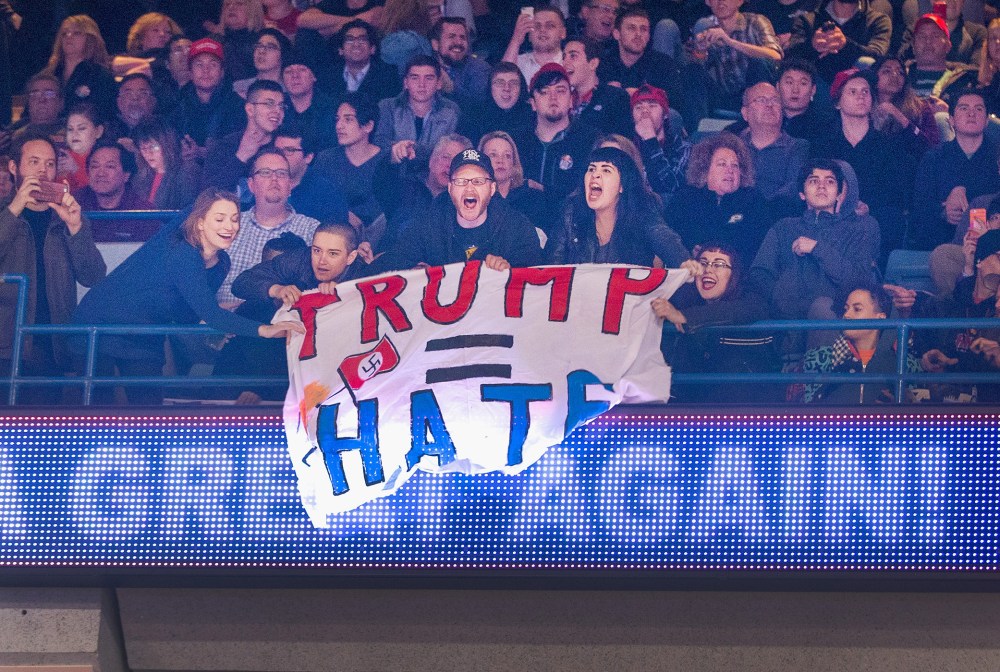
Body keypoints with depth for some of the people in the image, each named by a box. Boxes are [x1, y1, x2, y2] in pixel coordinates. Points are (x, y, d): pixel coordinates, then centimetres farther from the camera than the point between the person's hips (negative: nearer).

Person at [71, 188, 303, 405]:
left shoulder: (220, 263, -2)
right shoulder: (179, 252, -29)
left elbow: (187, 316, 4)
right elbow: (208, 312, -38)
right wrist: (262, 330, -47)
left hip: (144, 340, 7)